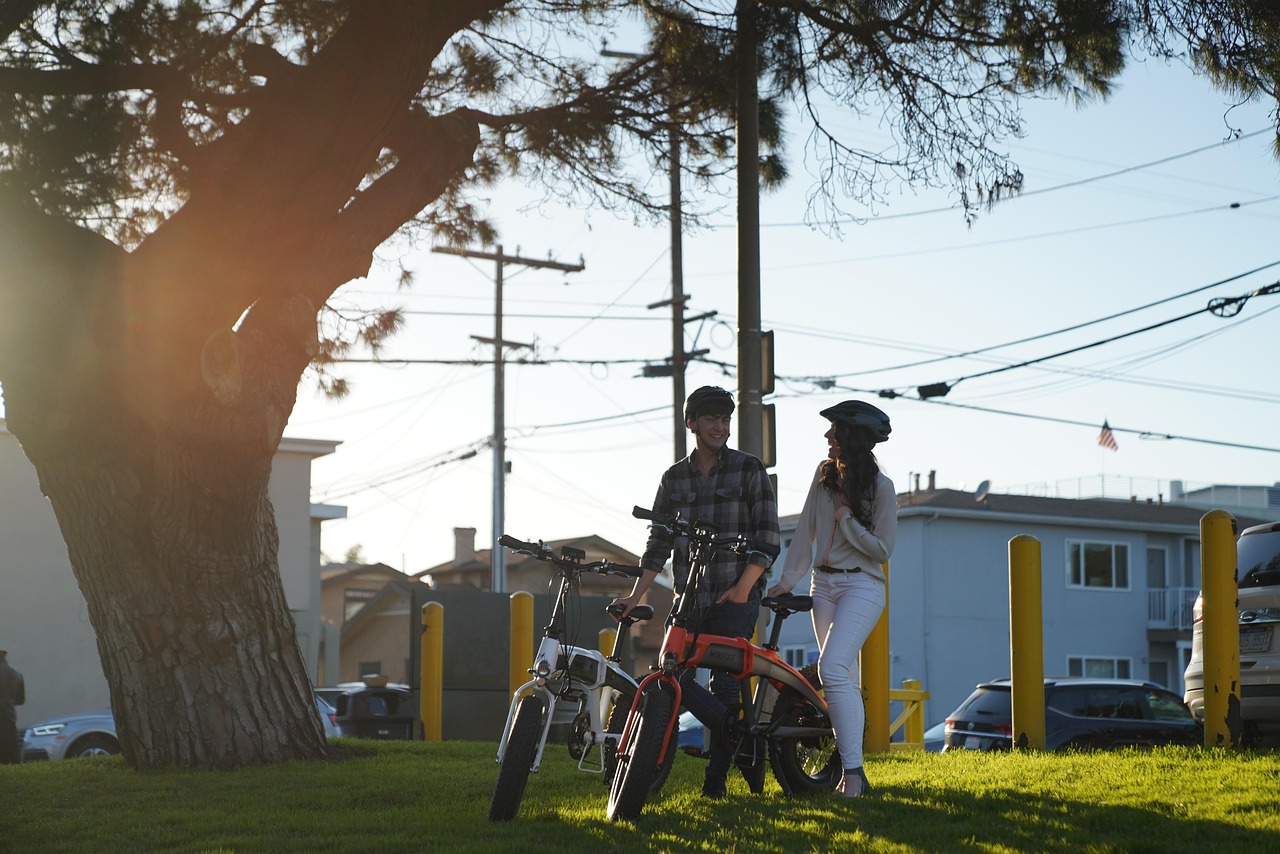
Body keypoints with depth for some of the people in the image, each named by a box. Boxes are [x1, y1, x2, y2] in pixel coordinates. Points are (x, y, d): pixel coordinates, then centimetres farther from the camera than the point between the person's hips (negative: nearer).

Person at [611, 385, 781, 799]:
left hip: (737, 596, -4)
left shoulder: (749, 470, 0)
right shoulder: (674, 478, 11)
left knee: (725, 683, -7)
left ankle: (716, 776, 4)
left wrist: (743, 586, -15)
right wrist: (634, 596, 4)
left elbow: (768, 537, -4)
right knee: (674, 675, -7)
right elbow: (659, 544, 12)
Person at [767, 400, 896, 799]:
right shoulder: (825, 474, 6)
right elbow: (805, 531, 8)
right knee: (844, 680, 9)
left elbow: (882, 549, -10)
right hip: (824, 584, 6)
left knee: (832, 667, -23)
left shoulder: (881, 487, -10)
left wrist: (845, 518, -14)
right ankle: (854, 776, 15)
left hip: (861, 586, -6)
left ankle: (852, 770, -23)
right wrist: (788, 579, 1)